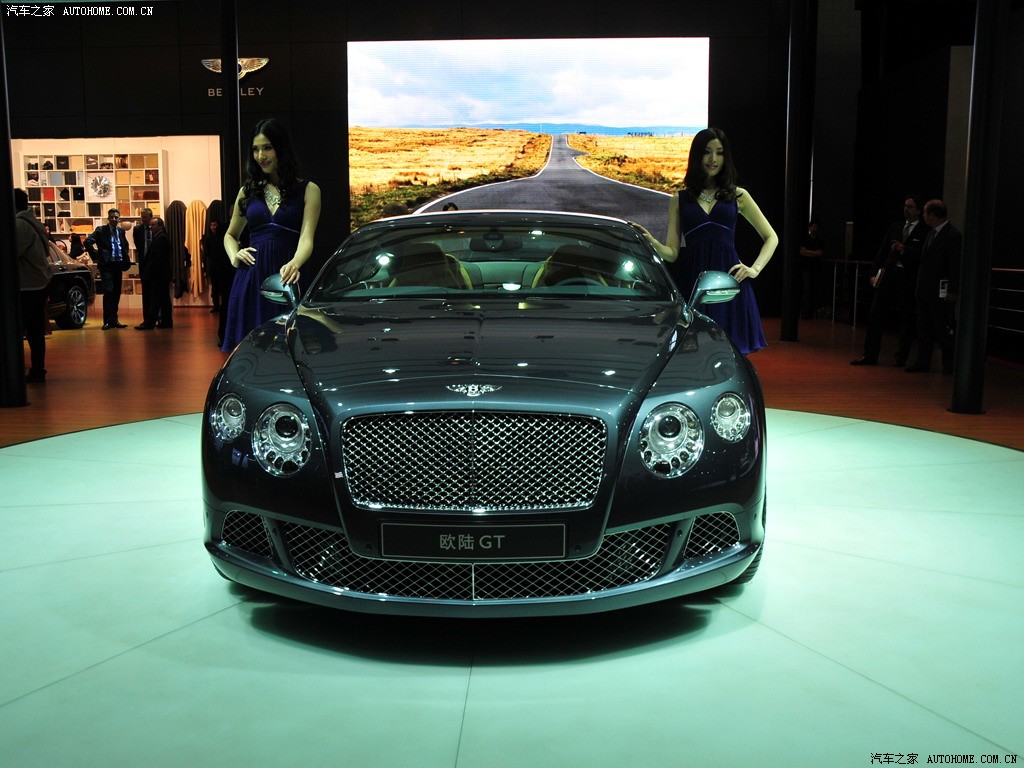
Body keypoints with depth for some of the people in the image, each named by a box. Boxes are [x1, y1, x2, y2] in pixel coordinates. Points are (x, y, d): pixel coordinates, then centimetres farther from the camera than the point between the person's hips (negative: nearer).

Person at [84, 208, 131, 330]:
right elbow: (88, 242, -11)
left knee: (117, 293, 8)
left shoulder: (121, 231, 13)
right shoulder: (101, 230, -3)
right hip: (106, 265, -5)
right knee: (108, 292, -11)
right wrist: (96, 256, -10)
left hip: (118, 265, 5)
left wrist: (125, 259, 15)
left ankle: (114, 320, 16)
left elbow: (125, 245, 29)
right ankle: (108, 321, -6)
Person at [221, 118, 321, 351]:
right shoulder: (248, 191, 14)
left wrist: (294, 264, -30)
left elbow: (306, 238, -9)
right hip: (250, 279, 3)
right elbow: (230, 235, 26)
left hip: (285, 279, -3)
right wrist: (234, 256, 4)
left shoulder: (308, 190, 3)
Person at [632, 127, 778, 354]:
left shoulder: (738, 196, 13)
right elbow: (673, 252, 6)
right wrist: (652, 242, -14)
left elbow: (771, 237, 17)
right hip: (691, 284, 0)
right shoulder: (680, 199, 13)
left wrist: (755, 268, 2)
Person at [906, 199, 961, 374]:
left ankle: (949, 364, 8)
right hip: (925, 291, 8)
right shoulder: (931, 234, 15)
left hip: (941, 292, -8)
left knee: (943, 329, -1)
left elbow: (956, 265, -15)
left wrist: (952, 291, -17)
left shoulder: (953, 235, -11)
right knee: (924, 328, 11)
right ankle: (923, 362, 17)